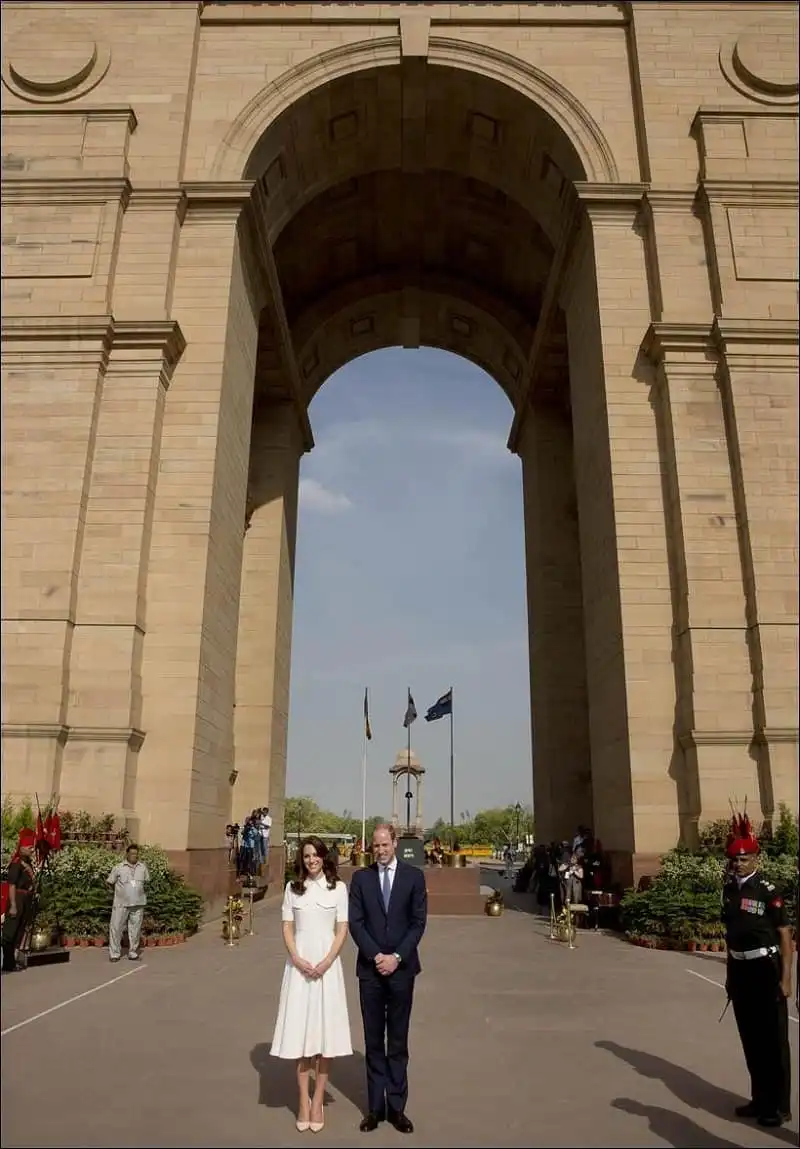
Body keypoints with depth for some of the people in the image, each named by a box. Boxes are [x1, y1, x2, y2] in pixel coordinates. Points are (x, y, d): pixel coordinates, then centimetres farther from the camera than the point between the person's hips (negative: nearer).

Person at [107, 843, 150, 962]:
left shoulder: (143, 867, 4)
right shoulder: (119, 867, -6)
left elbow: (146, 881, 19)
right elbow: (110, 882, 3)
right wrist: (120, 891, 11)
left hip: (138, 904, 3)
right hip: (121, 904, -2)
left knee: (135, 929, 8)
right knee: (116, 928, -1)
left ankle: (133, 953, 19)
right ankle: (114, 953, 11)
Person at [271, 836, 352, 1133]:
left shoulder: (338, 887, 0)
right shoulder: (293, 888, 4)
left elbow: (342, 930, -1)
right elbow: (287, 928, 4)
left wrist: (326, 962, -11)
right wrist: (297, 960, -10)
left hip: (327, 965, -1)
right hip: (299, 964, 1)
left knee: (324, 1033, 3)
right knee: (300, 1033, 4)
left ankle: (318, 1101, 14)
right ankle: (303, 1101, 14)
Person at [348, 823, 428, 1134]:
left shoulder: (414, 876, -1)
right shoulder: (360, 877, 2)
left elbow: (418, 922, -3)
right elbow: (355, 922, -1)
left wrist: (396, 957, -11)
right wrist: (376, 956, -10)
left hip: (401, 967, -1)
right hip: (370, 968, 1)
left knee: (398, 1041, 7)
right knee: (373, 1041, 9)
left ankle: (396, 1107, 17)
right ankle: (375, 1107, 18)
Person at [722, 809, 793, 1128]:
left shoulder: (768, 891, -13)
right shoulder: (729, 889, 4)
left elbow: (785, 935, -11)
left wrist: (786, 978, -14)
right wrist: (730, 974, 16)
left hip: (766, 970, -6)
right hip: (740, 970, 6)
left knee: (773, 1040, 6)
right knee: (750, 1039, 16)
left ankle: (778, 1106, 19)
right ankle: (760, 1098, 31)